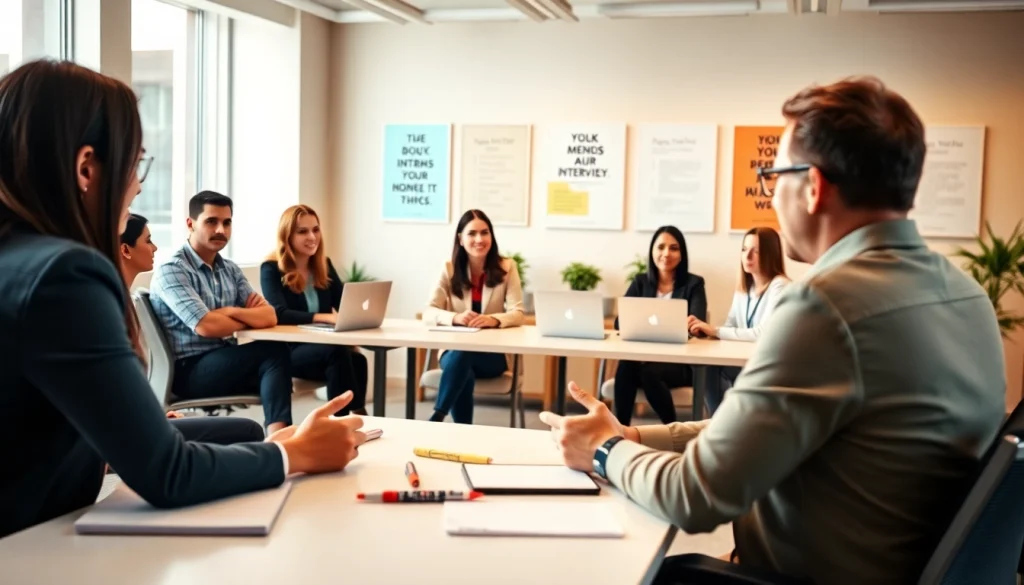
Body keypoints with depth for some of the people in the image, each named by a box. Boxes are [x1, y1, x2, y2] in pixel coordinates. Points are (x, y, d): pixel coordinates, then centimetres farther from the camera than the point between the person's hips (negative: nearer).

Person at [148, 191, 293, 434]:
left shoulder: (230, 269, 13)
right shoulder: (171, 270, -8)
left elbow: (270, 317, 3)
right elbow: (206, 326, -20)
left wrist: (231, 311, -15)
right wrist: (250, 319, -2)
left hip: (226, 363, 6)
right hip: (189, 370, -6)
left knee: (272, 361, -24)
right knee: (273, 351, -25)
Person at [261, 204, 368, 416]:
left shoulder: (324, 265, 12)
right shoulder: (272, 269, -6)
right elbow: (279, 314, -21)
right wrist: (325, 317, -33)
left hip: (324, 347, 5)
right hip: (288, 351, -5)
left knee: (357, 359, -31)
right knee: (338, 353, -35)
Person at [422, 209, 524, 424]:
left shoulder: (507, 267, 0)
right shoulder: (449, 268, 2)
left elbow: (517, 314, -8)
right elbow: (429, 312, -4)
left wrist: (493, 319, -31)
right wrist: (455, 317, -27)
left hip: (494, 354, -1)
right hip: (454, 351, 1)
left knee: (462, 355, -35)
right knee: (464, 375, -35)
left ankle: (436, 418, -30)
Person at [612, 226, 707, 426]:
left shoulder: (694, 284, 2)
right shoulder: (640, 282, 10)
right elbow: (620, 321, -1)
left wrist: (687, 326, -36)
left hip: (680, 362, -2)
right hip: (643, 355, 2)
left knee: (650, 371, -34)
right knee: (625, 367, -32)